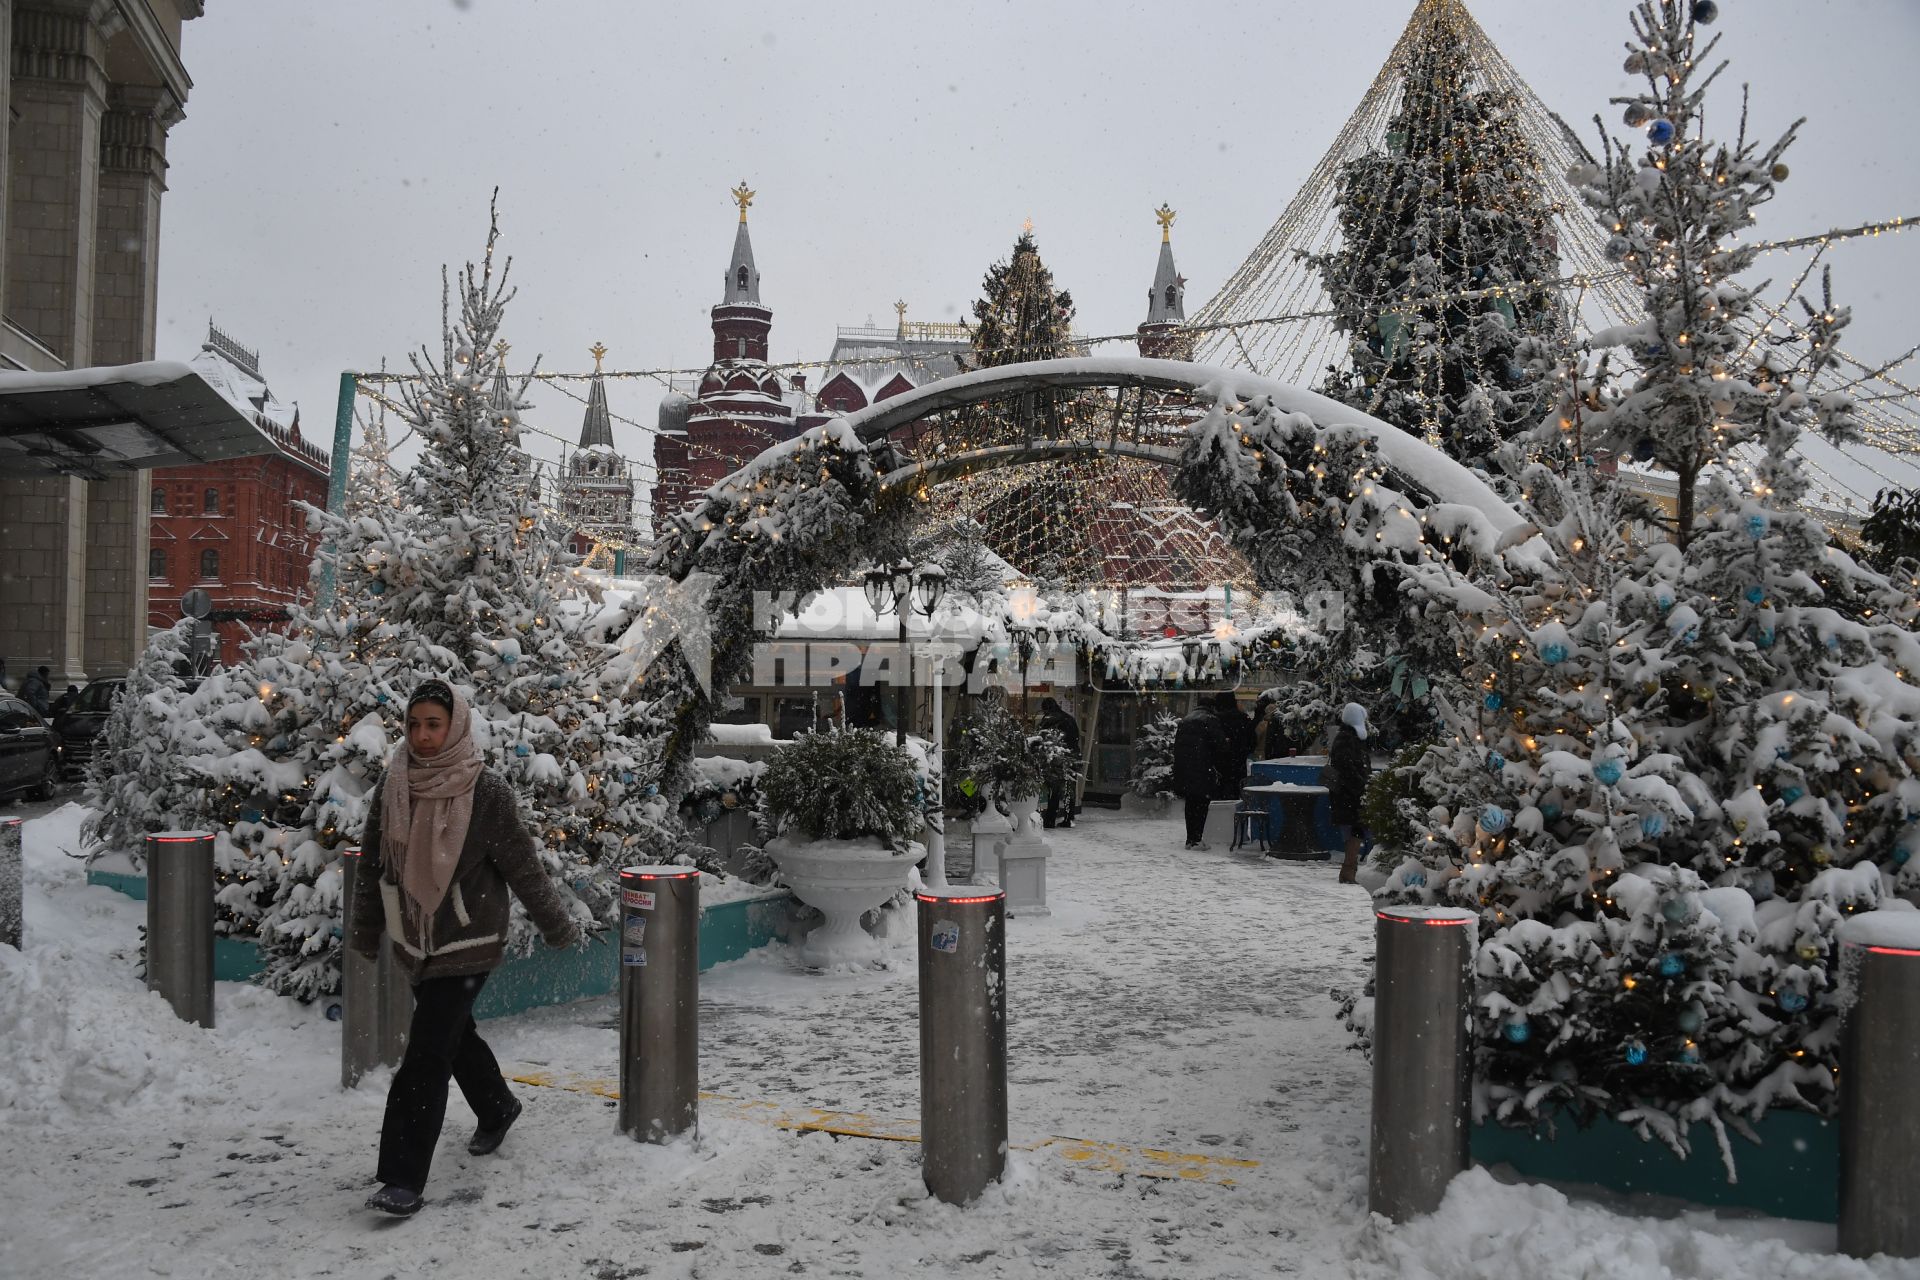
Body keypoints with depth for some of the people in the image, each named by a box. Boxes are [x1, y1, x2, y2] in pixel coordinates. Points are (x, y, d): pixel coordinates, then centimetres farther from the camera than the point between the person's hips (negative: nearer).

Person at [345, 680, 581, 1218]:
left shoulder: (487, 792, -16)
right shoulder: (393, 785, -2)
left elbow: (521, 866, -8)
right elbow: (371, 862, 9)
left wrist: (558, 926, 0)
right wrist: (364, 930, 17)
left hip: (466, 941, -6)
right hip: (414, 937, 6)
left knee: (426, 1054, -9)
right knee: (453, 1033, 22)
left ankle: (405, 1179, -2)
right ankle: (497, 1108, 48)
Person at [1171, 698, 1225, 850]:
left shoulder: (1185, 721, 18)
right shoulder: (1211, 720, -3)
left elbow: (1177, 745, 17)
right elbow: (1216, 746, -10)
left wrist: (1178, 769, 19)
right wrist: (1217, 768, -5)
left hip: (1184, 769, 6)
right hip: (1202, 768, -6)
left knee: (1190, 804, 13)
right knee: (1202, 804, -4)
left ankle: (1190, 839, 14)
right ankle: (1196, 839, -10)